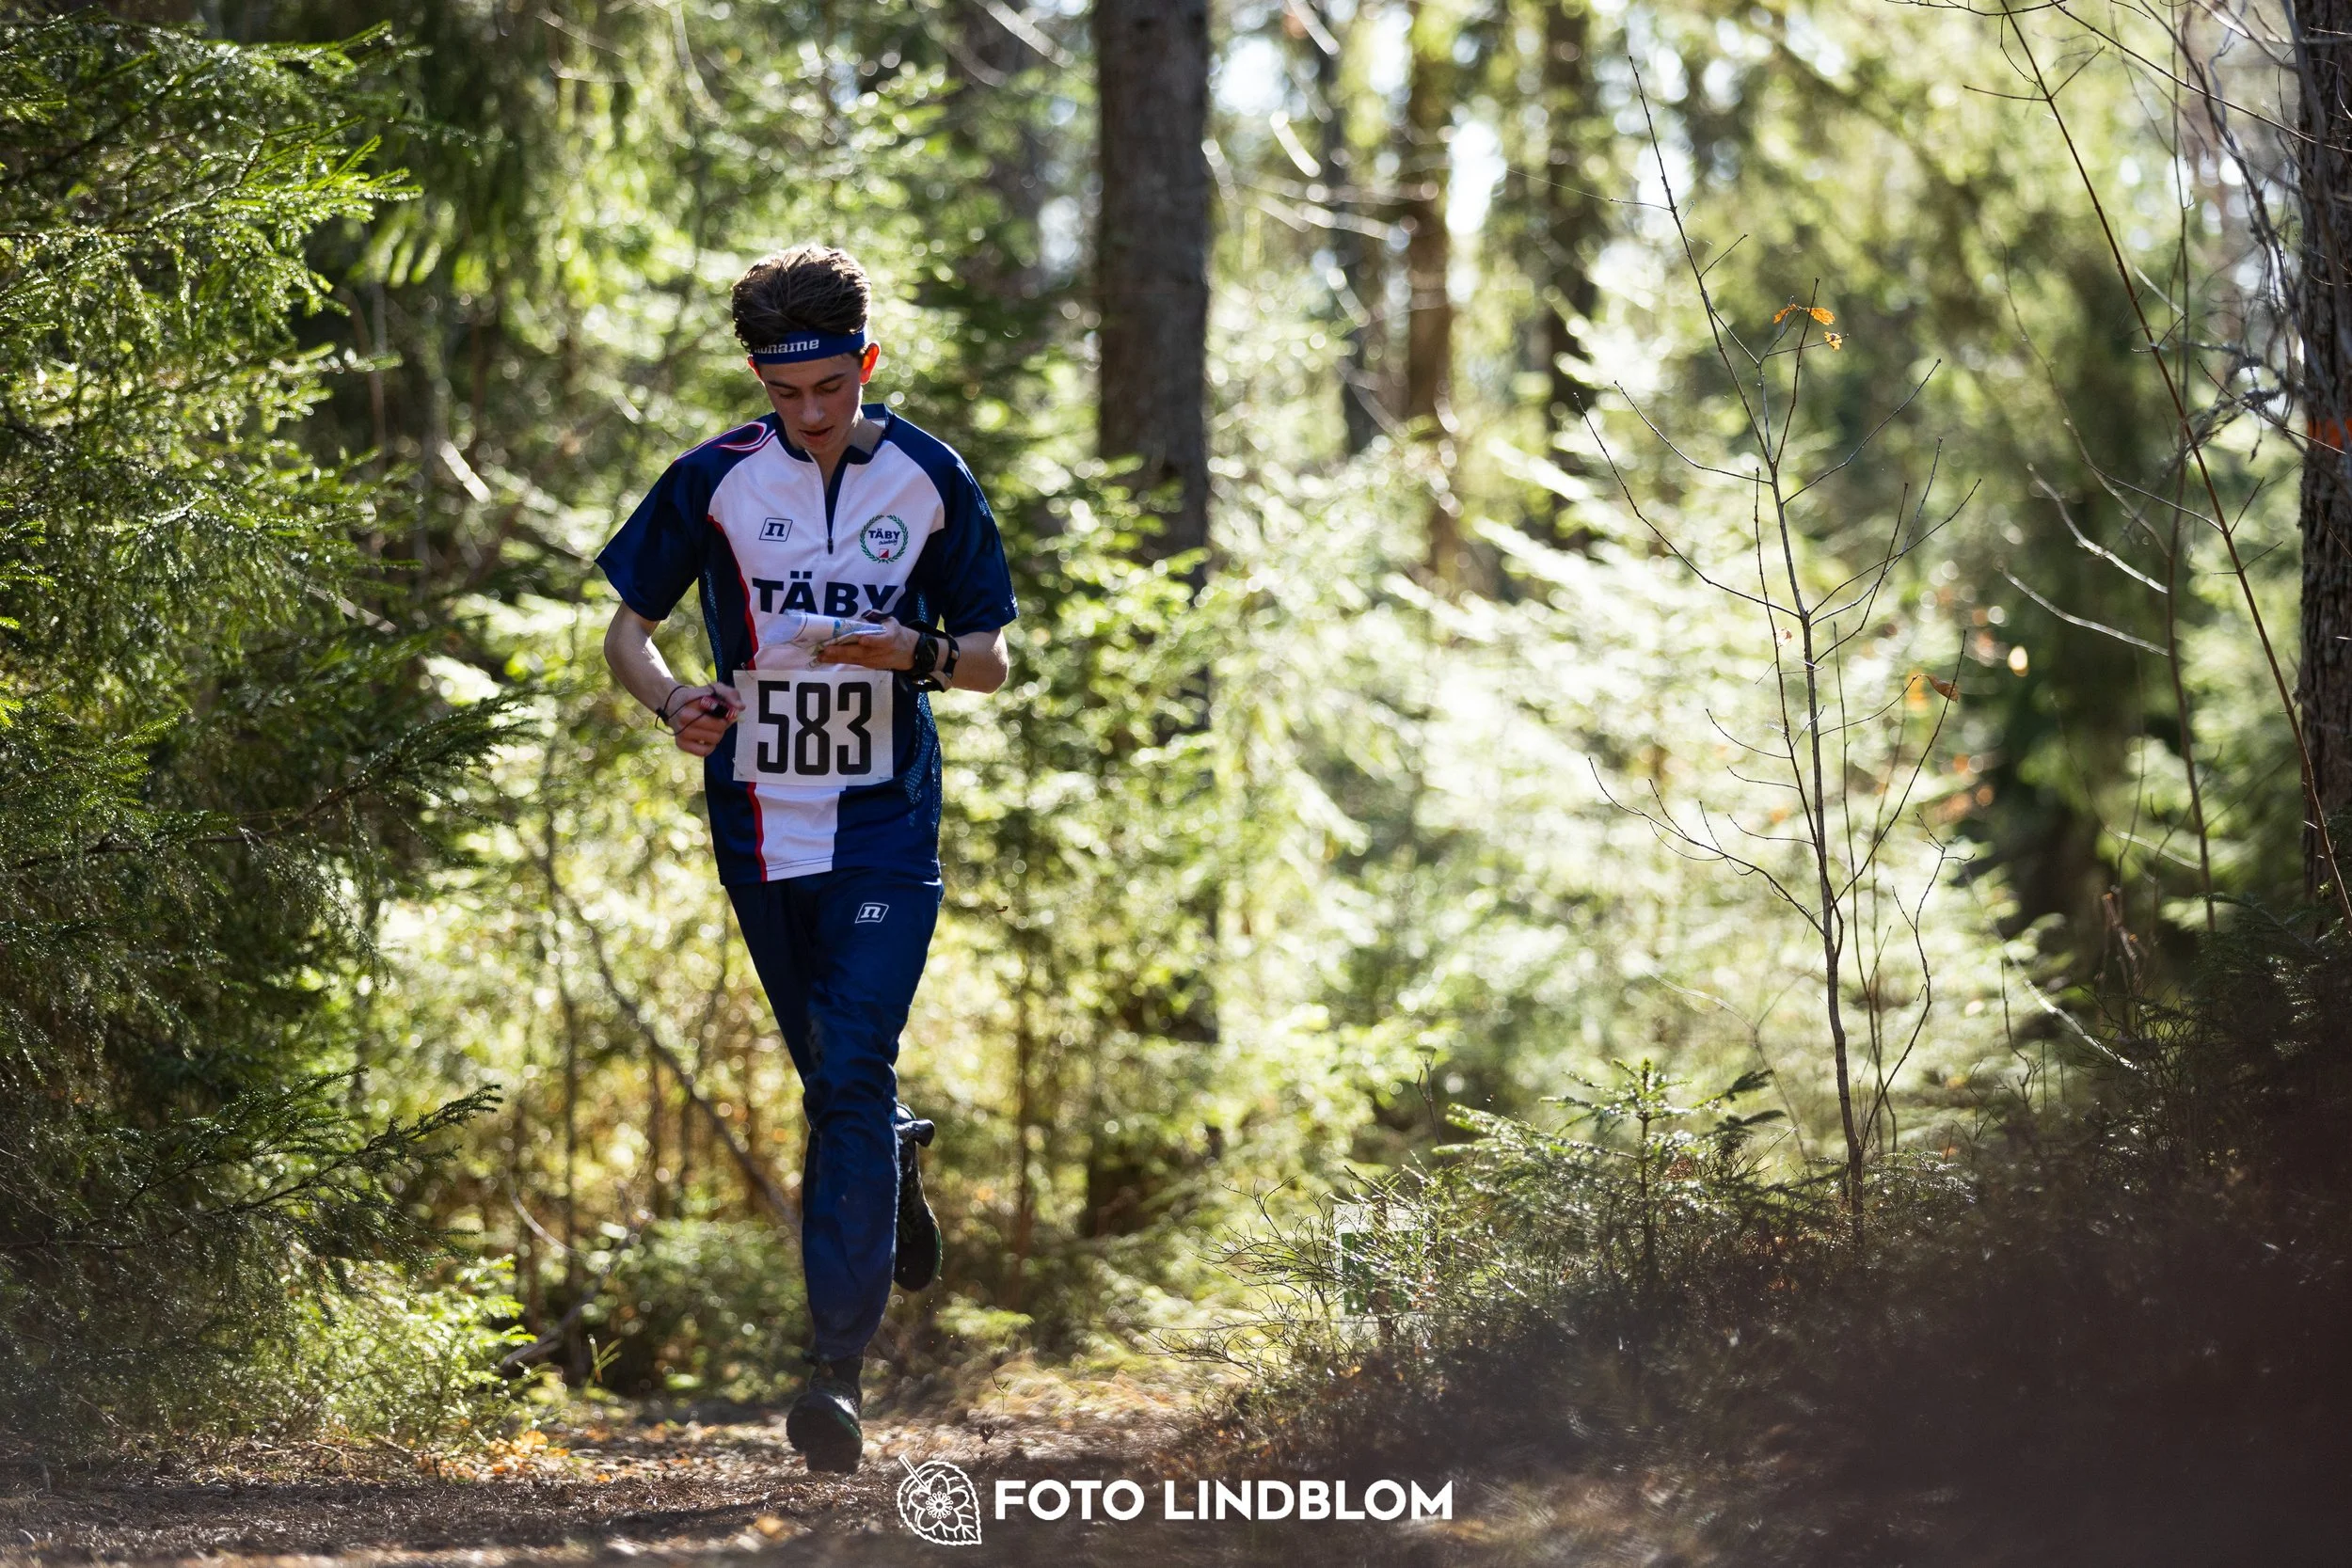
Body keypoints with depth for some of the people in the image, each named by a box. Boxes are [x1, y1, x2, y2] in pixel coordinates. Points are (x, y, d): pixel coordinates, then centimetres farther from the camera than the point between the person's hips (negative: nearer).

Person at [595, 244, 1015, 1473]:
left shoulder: (931, 480, -2)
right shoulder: (715, 479, -2)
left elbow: (989, 660, 5)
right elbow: (627, 629, 5)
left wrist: (914, 652, -17)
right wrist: (671, 700, -17)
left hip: (885, 820, -2)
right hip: (759, 819, 2)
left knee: (852, 1074, -14)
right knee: (831, 1078, 13)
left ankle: (836, 1362, -14)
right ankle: (895, 1155, 49)